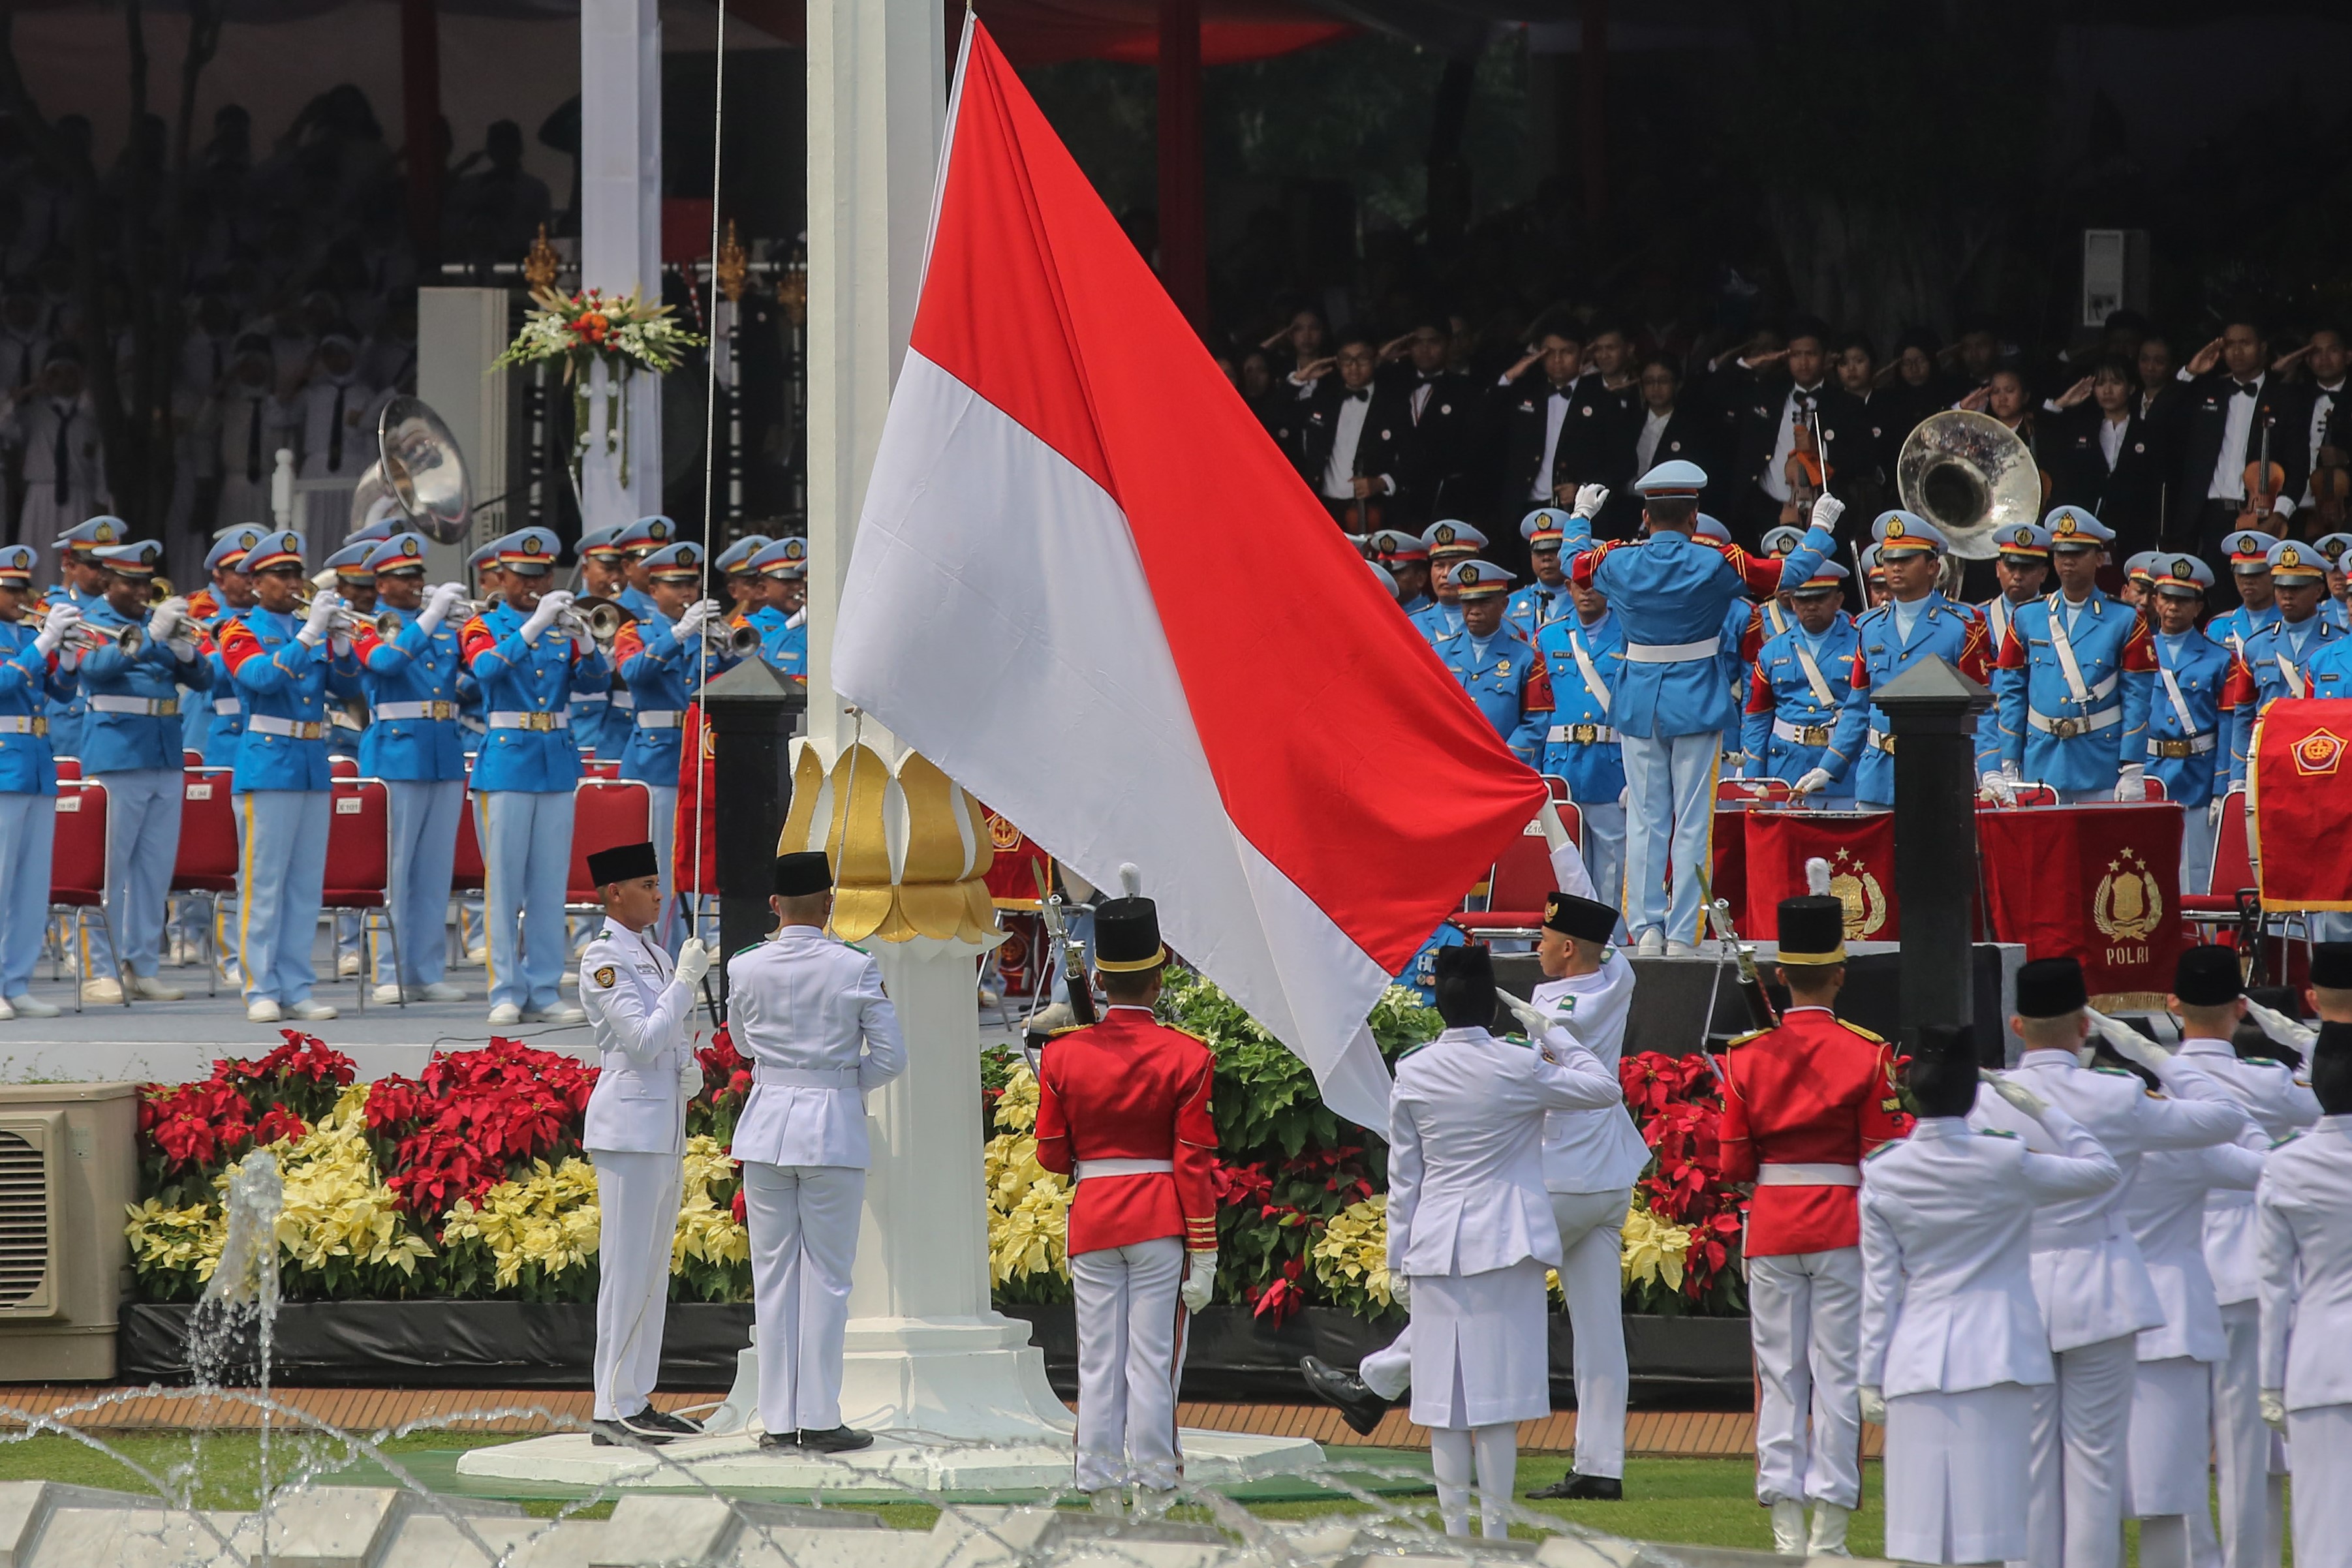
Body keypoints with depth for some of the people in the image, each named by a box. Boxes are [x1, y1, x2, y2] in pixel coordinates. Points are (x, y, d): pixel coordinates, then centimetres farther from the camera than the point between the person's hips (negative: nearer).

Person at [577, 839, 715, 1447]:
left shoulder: (655, 955, 15)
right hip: (630, 1128, -9)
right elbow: (644, 1040, -19)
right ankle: (612, 1411, -7)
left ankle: (638, 1401, 16)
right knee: (627, 1269, -8)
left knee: (653, 1270, 11)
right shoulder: (604, 959, -11)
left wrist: (691, 1069, 3)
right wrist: (686, 980, -17)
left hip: (666, 1128, 9)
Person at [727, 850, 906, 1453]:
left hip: (767, 1126, 2)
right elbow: (891, 1056, -6)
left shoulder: (746, 969, -2)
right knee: (827, 1277, 2)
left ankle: (778, 1419, 8)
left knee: (773, 1275, 8)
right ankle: (819, 1419, 1)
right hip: (835, 1130, -2)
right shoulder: (857, 970, -9)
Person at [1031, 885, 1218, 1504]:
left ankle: (1099, 1479, 7)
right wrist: (1203, 1254, -4)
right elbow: (1196, 1163, -8)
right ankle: (1153, 1481, 0)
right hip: (1162, 1221, -2)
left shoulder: (1064, 1055, -2)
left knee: (1098, 1360, 7)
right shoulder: (1186, 1057, -8)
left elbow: (1052, 1156, 3)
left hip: (1092, 1217, 2)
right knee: (1153, 1360, 1)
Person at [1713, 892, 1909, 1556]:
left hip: (1771, 1226, 2)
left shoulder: (1746, 1056, 0)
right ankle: (1829, 1530, -3)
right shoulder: (1867, 1055, -7)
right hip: (1842, 1227, -2)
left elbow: (1731, 1166, 1)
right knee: (1838, 1376, 1)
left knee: (1779, 1377, 6)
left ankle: (1785, 1525, 3)